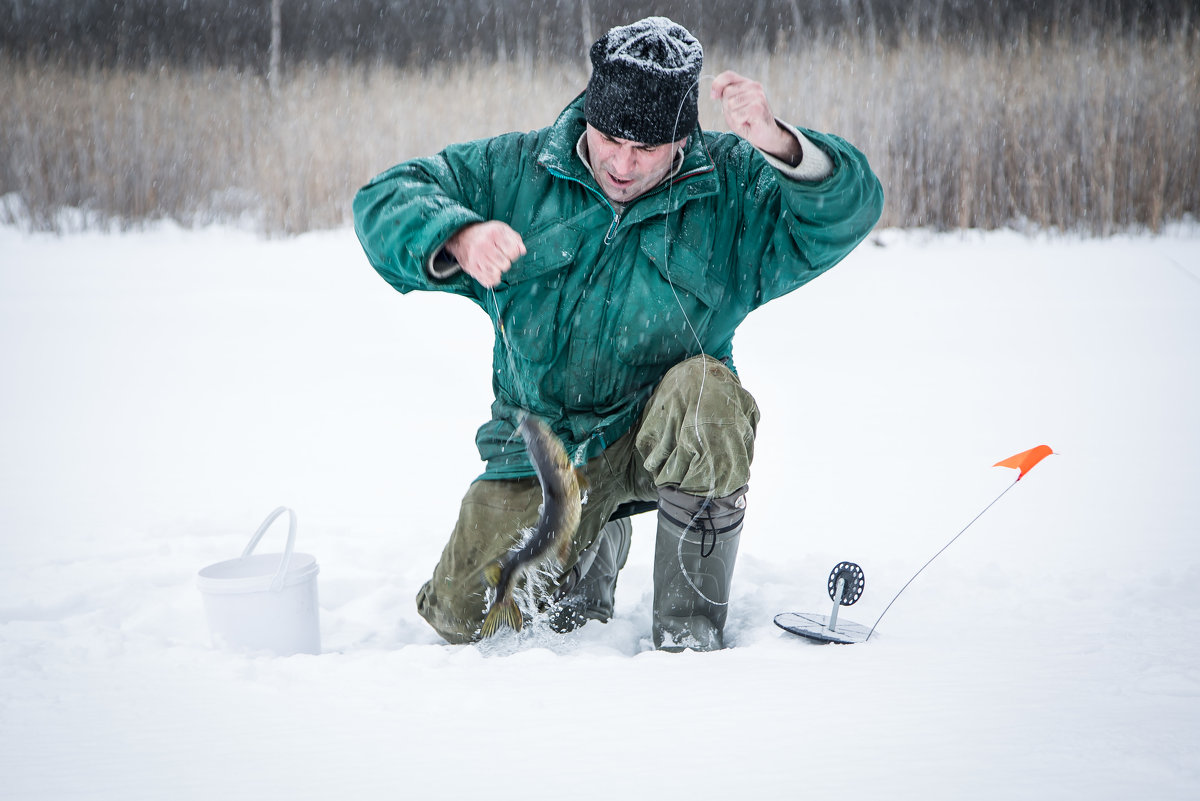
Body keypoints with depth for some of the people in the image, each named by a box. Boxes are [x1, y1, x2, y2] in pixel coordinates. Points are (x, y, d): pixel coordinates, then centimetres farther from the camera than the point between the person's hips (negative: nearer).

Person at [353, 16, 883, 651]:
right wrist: (456, 237, -29)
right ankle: (595, 541, 27)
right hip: (543, 447, 2)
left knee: (701, 390, -37)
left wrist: (777, 145, -38)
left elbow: (849, 211, -18)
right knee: (463, 615, -6)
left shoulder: (732, 186, -7)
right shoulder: (517, 170, -4)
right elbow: (383, 202, -6)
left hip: (664, 435, -2)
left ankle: (691, 633, -19)